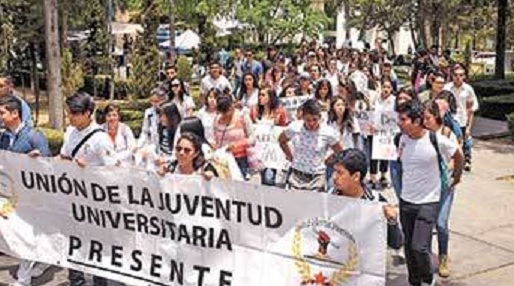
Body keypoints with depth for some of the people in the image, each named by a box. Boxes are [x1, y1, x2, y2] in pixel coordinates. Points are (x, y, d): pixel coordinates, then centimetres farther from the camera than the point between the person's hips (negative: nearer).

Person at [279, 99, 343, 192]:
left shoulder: (328, 133, -12)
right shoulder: (294, 128, -8)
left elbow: (340, 153, 3)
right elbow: (281, 140, 13)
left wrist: (325, 162, 1)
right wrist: (290, 157, 8)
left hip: (317, 178, -2)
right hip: (296, 176, 2)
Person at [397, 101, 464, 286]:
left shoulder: (436, 140, -18)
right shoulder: (403, 139, -3)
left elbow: (458, 156, 0)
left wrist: (456, 177, 11)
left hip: (428, 203, -5)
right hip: (405, 201, 5)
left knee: (419, 247, -12)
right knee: (409, 247, 13)